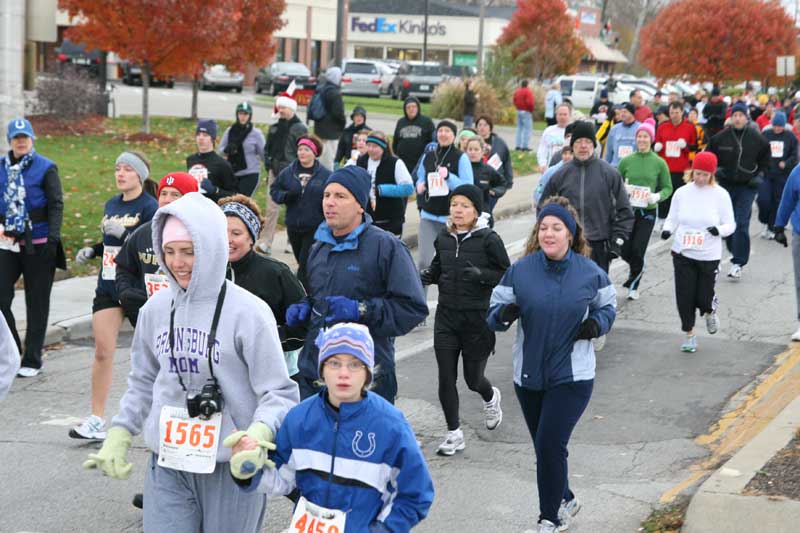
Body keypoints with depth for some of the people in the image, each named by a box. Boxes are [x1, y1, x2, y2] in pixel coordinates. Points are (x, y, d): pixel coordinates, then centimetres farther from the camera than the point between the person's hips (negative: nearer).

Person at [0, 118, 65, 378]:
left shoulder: (46, 168, -3)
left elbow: (56, 205, -6)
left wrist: (53, 237, -15)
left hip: (38, 245, -3)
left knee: (37, 303, 5)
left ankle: (32, 360, 13)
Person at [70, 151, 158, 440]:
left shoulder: (149, 207, -10)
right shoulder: (111, 205, 12)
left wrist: (124, 233, -29)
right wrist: (92, 250, 6)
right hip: (108, 285, 6)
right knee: (102, 352, 0)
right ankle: (96, 419, 3)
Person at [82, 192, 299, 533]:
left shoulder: (248, 312, -11)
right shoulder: (156, 309, 5)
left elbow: (279, 392, -9)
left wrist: (258, 435, -27)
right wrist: (119, 436, 11)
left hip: (232, 467, -4)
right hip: (167, 467, 4)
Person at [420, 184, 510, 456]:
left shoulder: (489, 240, -11)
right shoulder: (443, 238, 3)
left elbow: (506, 276, -8)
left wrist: (481, 275, -25)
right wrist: (427, 276, -3)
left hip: (477, 318, -3)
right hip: (446, 315, 4)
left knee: (473, 378, 8)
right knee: (446, 377, -2)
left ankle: (490, 397, 44)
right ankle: (454, 434, 12)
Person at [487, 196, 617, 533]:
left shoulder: (590, 272, -4)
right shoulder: (520, 271, -3)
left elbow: (608, 306, 12)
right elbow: (493, 313, 2)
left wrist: (597, 323, -10)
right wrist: (504, 314, -22)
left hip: (572, 378, -3)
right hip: (528, 376, 3)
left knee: (550, 444, -11)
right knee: (545, 448, 14)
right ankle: (565, 501, 38)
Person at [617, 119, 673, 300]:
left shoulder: (659, 163, -2)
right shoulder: (626, 161, 2)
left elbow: (668, 188, 5)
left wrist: (657, 196, -14)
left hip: (647, 212, -2)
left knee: (638, 250, -7)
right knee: (625, 251, 2)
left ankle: (634, 285, 14)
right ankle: (636, 269, 37)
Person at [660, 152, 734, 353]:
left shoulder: (720, 195, -5)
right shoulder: (682, 193, 1)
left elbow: (730, 224, -2)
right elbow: (672, 218, 9)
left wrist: (719, 230, -23)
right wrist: (667, 230, -13)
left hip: (709, 256, -2)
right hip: (683, 254, 2)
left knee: (703, 298, 1)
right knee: (684, 297, 0)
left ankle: (710, 311, 38)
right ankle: (689, 334, 19)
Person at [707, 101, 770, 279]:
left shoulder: (757, 138, -3)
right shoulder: (720, 138, -3)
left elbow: (765, 159, 13)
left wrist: (759, 174, 4)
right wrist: (716, 169, -3)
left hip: (747, 186, -2)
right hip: (726, 185, 2)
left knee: (741, 224, -11)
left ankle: (738, 263, -11)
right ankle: (737, 253, 30)